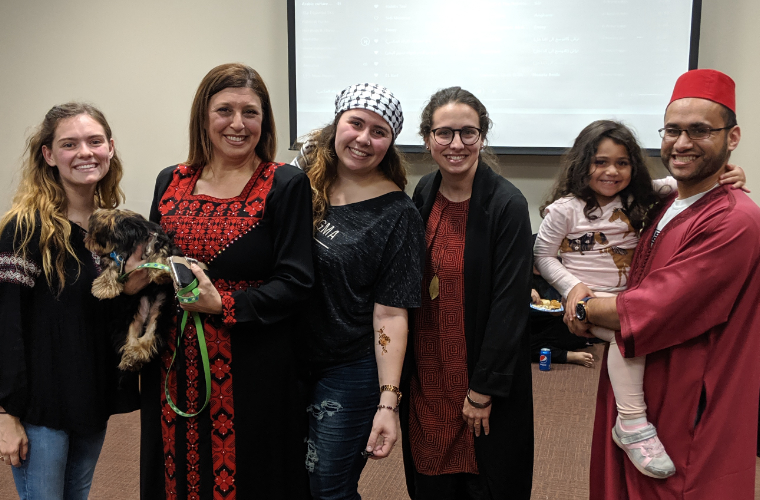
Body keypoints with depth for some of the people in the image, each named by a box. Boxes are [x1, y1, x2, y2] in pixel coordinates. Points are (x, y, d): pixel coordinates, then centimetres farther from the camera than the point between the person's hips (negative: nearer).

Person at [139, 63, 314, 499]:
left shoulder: (287, 185, -5)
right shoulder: (171, 183, 9)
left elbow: (295, 282, -10)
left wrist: (222, 304, -19)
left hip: (253, 371, -4)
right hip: (175, 367, 4)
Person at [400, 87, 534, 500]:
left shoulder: (507, 204, -16)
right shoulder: (424, 194, 1)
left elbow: (510, 303, -17)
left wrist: (483, 389, -16)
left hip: (481, 373, -5)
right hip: (426, 370, 5)